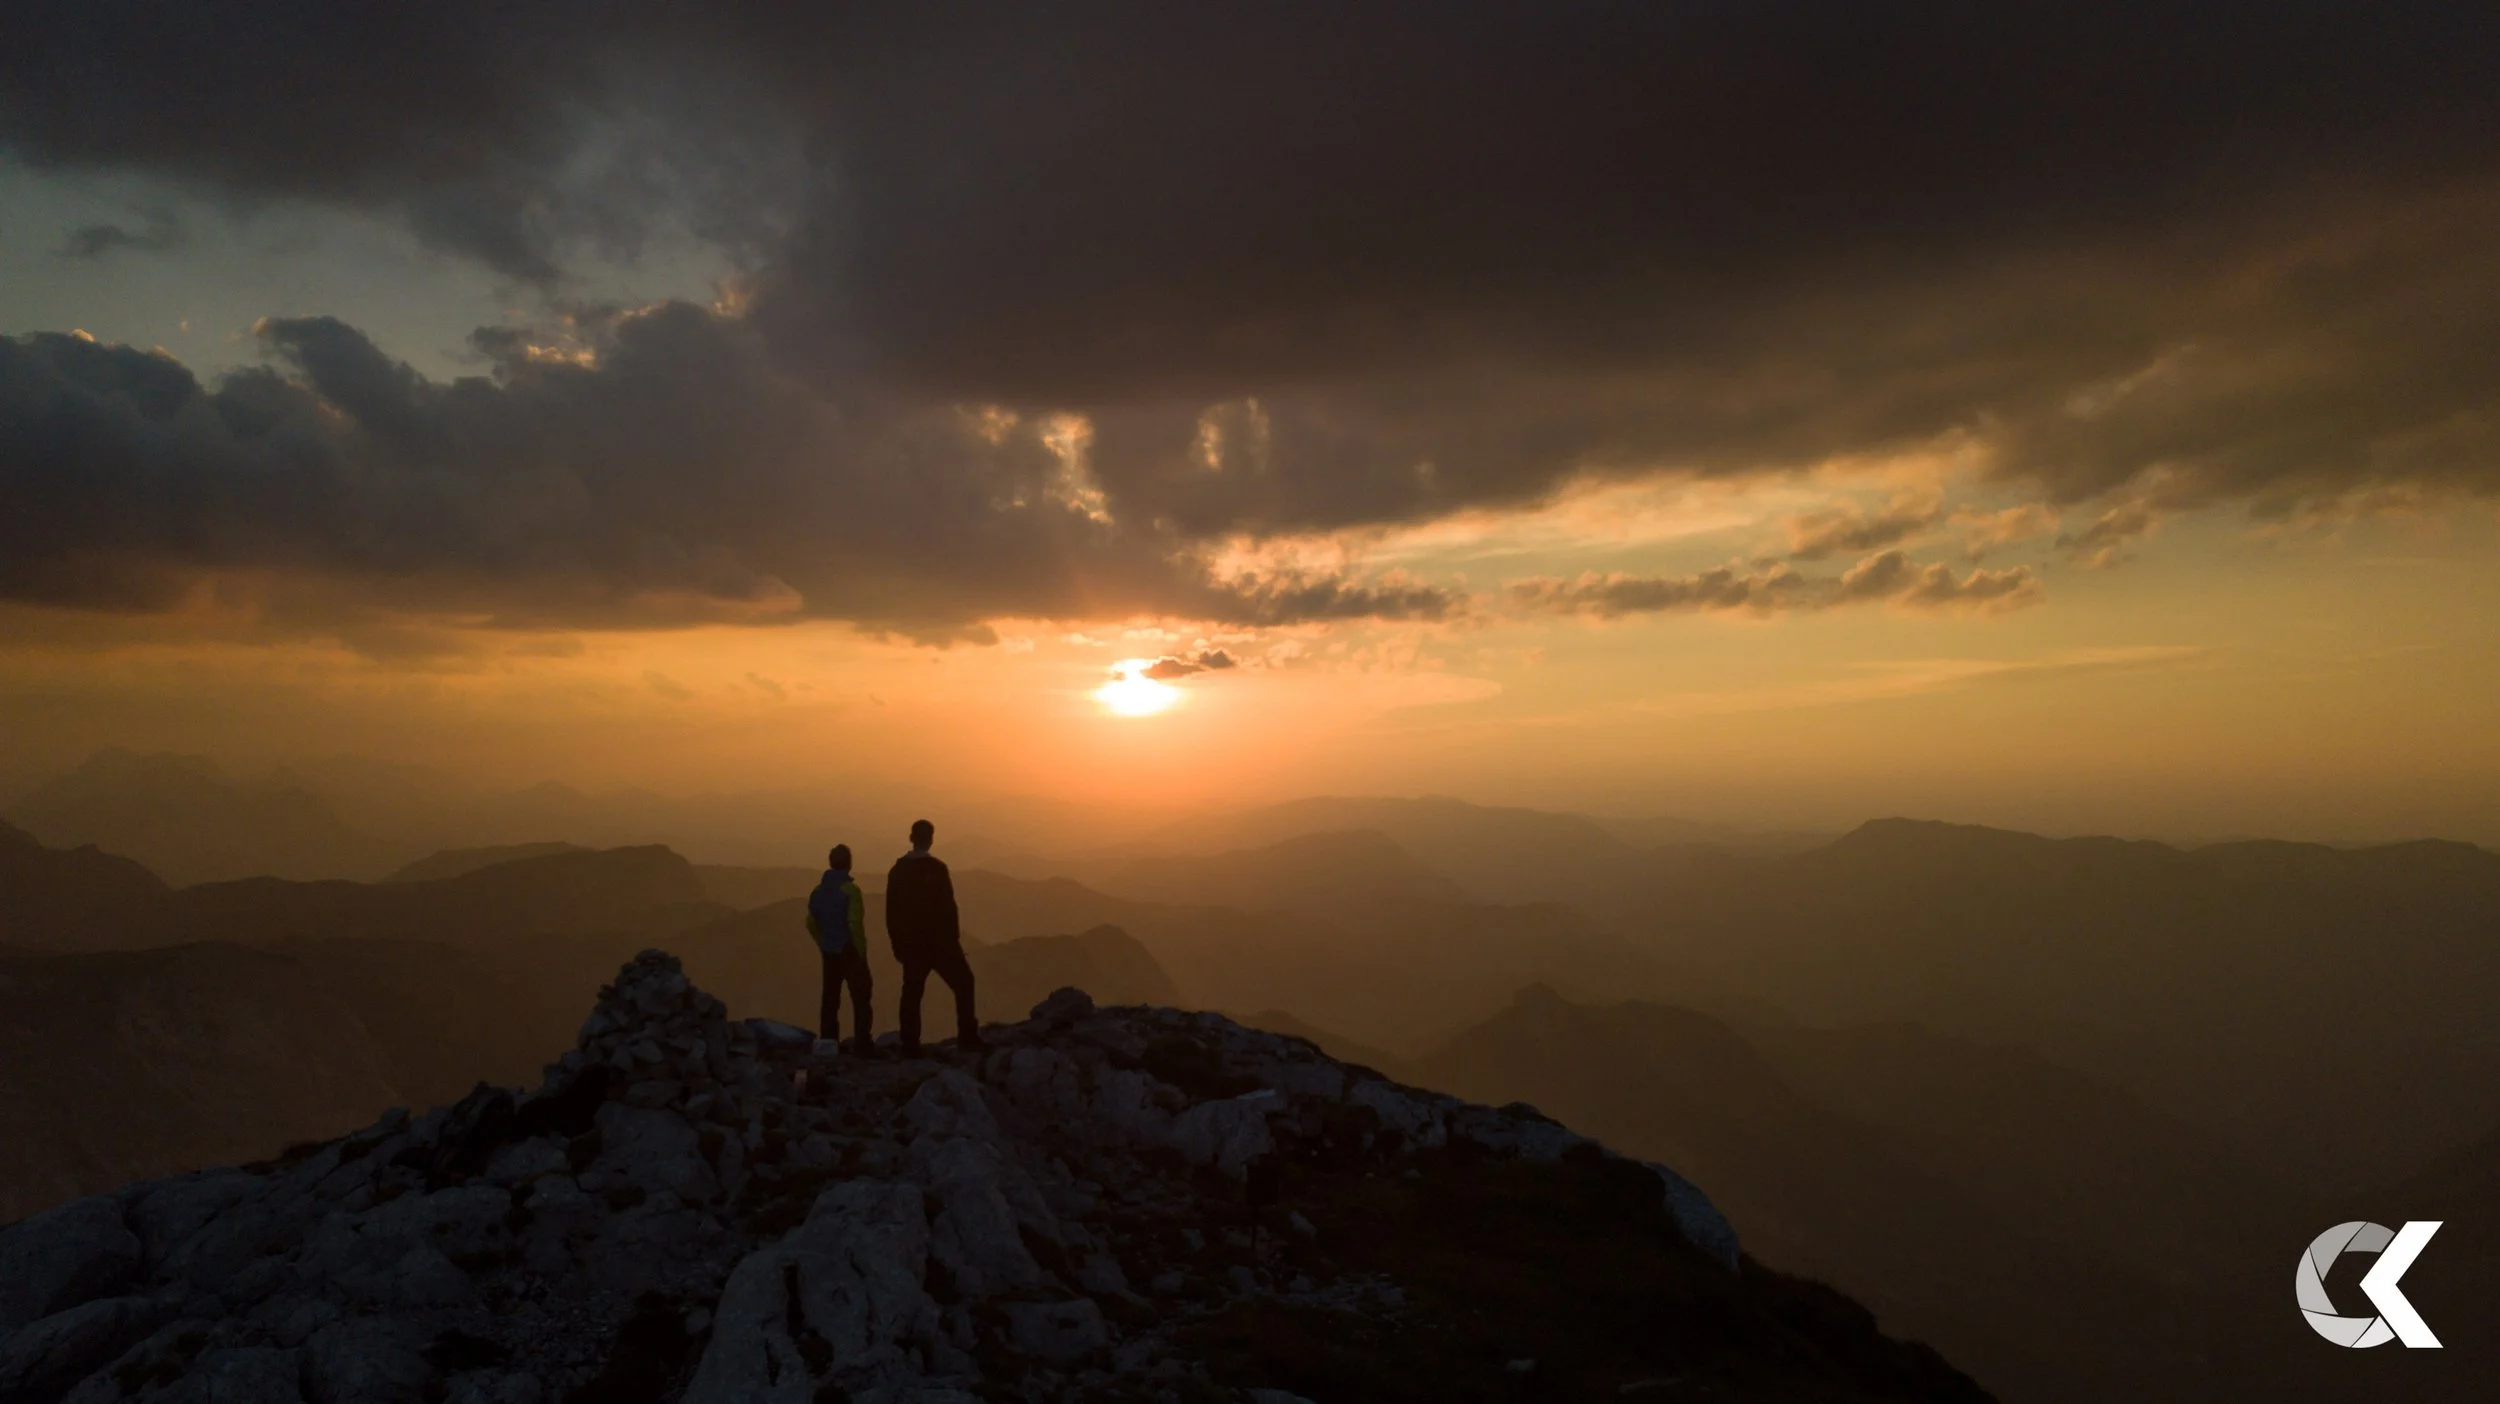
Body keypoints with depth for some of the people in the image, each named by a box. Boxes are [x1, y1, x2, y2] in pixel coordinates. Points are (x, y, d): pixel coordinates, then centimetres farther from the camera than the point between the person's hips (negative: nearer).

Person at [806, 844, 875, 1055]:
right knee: (860, 998, -1)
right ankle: (863, 1044, -5)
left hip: (829, 952, 7)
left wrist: (823, 945, 19)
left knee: (830, 999, 11)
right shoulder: (850, 889, -16)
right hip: (849, 951, -6)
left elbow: (811, 923, 10)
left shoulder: (818, 890, 6)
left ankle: (828, 1043, 13)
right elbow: (855, 924, -21)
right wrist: (862, 950, -12)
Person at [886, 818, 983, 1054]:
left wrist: (897, 943, 14)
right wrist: (954, 938, -5)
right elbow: (947, 907, -13)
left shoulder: (898, 869, 4)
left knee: (911, 991, 9)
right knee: (963, 983, 4)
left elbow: (891, 910, 7)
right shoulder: (936, 868, -12)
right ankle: (967, 1037, -2)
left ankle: (910, 1044, 6)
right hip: (937, 941, -5)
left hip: (910, 942, 5)